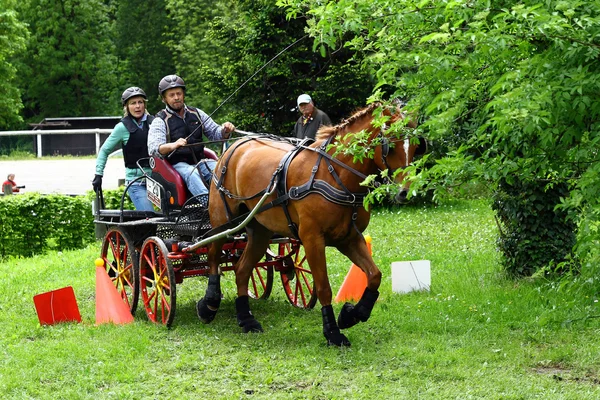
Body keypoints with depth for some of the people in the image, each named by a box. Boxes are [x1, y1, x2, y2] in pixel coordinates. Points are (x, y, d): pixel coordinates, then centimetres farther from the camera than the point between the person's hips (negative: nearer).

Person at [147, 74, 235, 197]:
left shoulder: (197, 113, 17)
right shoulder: (160, 121, 2)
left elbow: (214, 133, 21)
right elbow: (153, 149, -13)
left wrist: (225, 131, -5)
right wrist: (173, 145, -35)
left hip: (200, 161, 4)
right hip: (177, 164, -4)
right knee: (191, 173, -37)